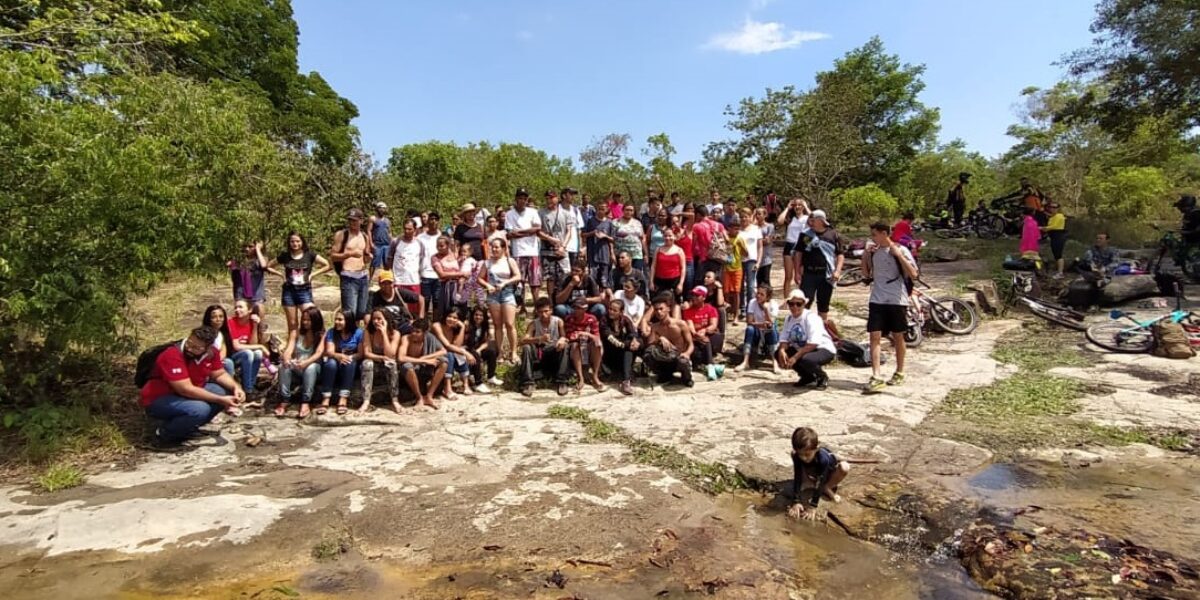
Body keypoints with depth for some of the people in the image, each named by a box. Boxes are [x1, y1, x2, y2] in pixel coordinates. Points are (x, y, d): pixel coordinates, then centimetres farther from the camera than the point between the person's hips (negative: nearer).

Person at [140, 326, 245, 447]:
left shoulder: (210, 353, -9)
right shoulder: (172, 355, -29)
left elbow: (220, 374, 3)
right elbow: (186, 390, -31)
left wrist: (236, 387, -17)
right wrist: (220, 400, -29)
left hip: (185, 395, 8)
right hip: (157, 401, -8)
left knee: (225, 391, -8)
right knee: (200, 409, -32)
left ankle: (190, 427, 4)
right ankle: (163, 434, -5)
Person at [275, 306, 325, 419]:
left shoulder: (322, 335, -5)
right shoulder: (295, 333, 3)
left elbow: (319, 353, -19)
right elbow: (289, 349, -11)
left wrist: (306, 362, -39)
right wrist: (286, 359, -35)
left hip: (314, 367, -2)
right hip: (296, 367, 2)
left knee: (310, 367, -37)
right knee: (285, 366, -31)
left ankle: (306, 402, -40)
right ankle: (284, 401, -34)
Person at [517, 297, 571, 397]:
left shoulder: (558, 321, -10)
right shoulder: (533, 323, -11)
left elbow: (564, 337, -13)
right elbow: (523, 341, -25)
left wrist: (562, 339, -39)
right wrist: (539, 338, -43)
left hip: (553, 356, 0)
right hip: (537, 356, 0)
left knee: (564, 346, -27)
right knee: (526, 347, -28)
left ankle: (561, 382, -23)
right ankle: (527, 383, -24)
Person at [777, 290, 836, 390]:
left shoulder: (811, 317, -21)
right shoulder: (789, 318, 1)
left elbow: (813, 344, -30)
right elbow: (784, 339, -2)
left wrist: (795, 357, -34)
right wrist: (782, 350, -24)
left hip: (823, 350, -8)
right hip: (801, 350, 8)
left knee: (805, 360, -38)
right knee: (778, 354, -9)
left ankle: (822, 377, -2)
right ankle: (807, 376, 8)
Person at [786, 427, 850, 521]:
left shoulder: (823, 458, -42)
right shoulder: (797, 457, -31)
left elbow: (820, 483, -41)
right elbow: (797, 479, -30)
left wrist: (813, 506, -42)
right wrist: (796, 502, -38)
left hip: (829, 474, -5)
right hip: (813, 475, 5)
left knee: (844, 467, -35)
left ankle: (826, 489, -14)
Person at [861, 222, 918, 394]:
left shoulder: (900, 250, -5)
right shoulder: (873, 251, 8)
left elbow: (913, 274, -11)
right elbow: (866, 274, 16)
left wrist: (899, 255, -18)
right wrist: (865, 255, 3)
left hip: (897, 300, -3)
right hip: (877, 300, 3)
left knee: (897, 336, 10)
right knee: (875, 336, -8)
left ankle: (899, 372, 27)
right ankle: (876, 377, -12)